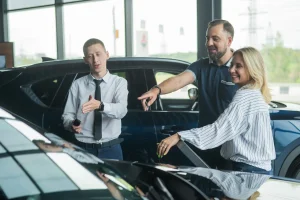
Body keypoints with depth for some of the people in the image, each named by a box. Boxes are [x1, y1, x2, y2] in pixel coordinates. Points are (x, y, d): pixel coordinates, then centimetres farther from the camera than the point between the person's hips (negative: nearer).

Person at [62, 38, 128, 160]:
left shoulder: (119, 82, -1)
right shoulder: (77, 85, 1)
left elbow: (121, 110, -18)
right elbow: (68, 114, -1)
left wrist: (100, 105, -36)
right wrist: (72, 124, -24)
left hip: (111, 149, 0)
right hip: (84, 149, 0)